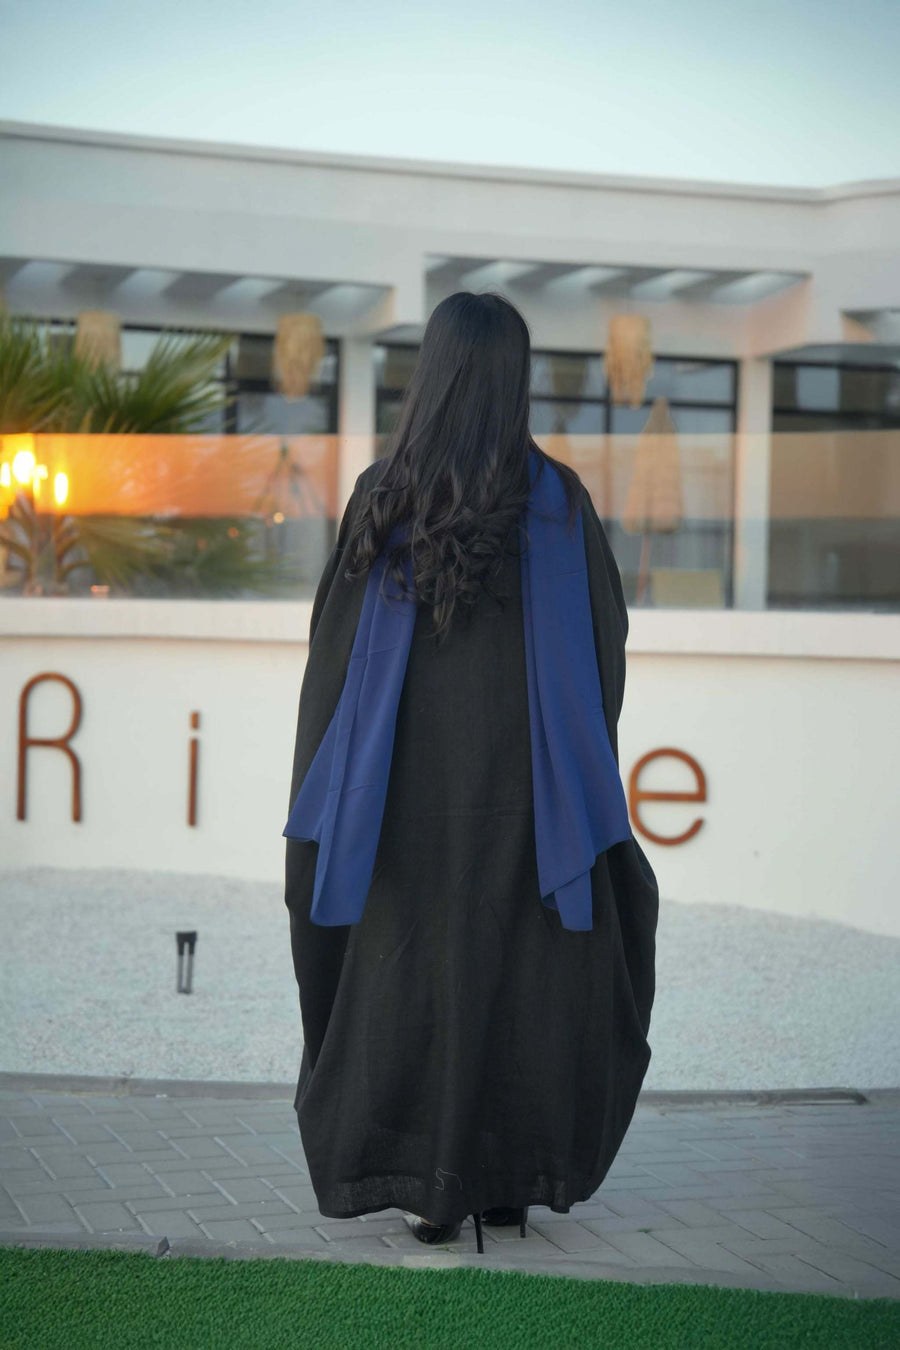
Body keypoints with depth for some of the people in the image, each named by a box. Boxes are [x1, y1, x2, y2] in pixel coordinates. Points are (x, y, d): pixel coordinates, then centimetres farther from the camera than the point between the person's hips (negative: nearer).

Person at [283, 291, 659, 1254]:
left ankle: (426, 1185, 10)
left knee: (412, 968, 9)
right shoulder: (559, 497, -5)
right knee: (520, 974, 10)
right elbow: (606, 641, -1)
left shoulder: (382, 494, -4)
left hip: (410, 775, 1)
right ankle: (511, 1177, 14)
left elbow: (336, 640, -2)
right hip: (519, 777, 0)